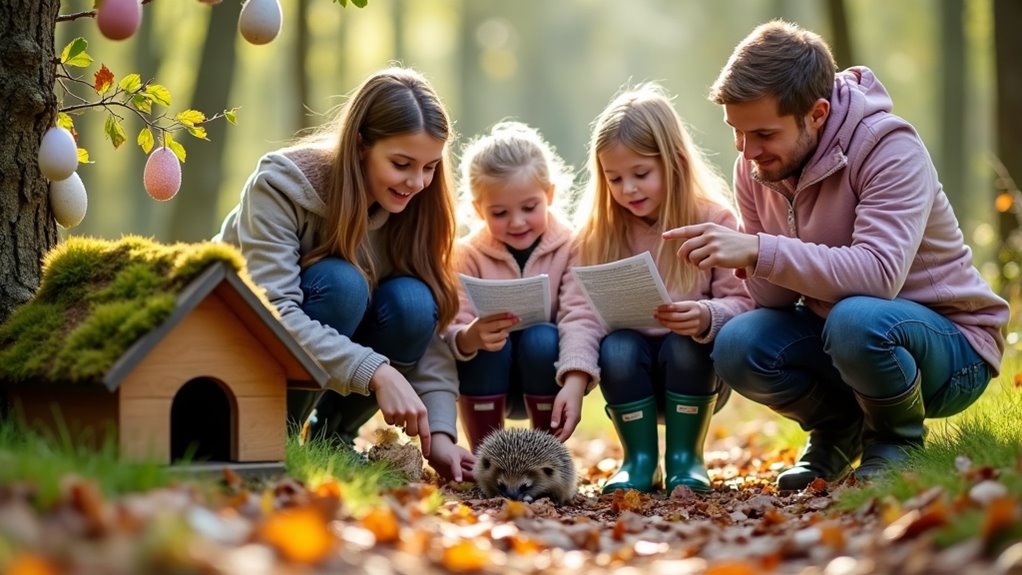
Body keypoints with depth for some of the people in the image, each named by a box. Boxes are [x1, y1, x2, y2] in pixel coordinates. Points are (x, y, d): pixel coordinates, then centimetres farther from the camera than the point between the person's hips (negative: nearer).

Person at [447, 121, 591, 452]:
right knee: (483, 345, -28)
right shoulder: (467, 254, -7)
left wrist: (575, 384, -39)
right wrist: (470, 337, -45)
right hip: (485, 386, 0)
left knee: (542, 338, -29)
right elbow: (451, 331, -20)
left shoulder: (570, 247, -10)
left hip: (546, 378, 0)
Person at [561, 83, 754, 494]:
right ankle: (639, 459, -9)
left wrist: (707, 317, -37)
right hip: (629, 369, 1)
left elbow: (741, 302, -13)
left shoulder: (714, 220, -9)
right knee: (617, 347, -28)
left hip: (693, 367, -1)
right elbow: (585, 312, -13)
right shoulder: (600, 232, -3)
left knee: (686, 345, -31)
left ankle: (685, 458, -10)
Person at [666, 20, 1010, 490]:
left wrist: (760, 250, -42)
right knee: (737, 347, -21)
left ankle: (898, 440, -5)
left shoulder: (890, 149, -23)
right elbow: (776, 298, -4)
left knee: (856, 320, -37)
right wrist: (752, 266, -27)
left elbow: (879, 274, -37)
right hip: (836, 329, 6)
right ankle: (839, 429, 9)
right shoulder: (754, 168, -4)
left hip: (952, 346, -6)